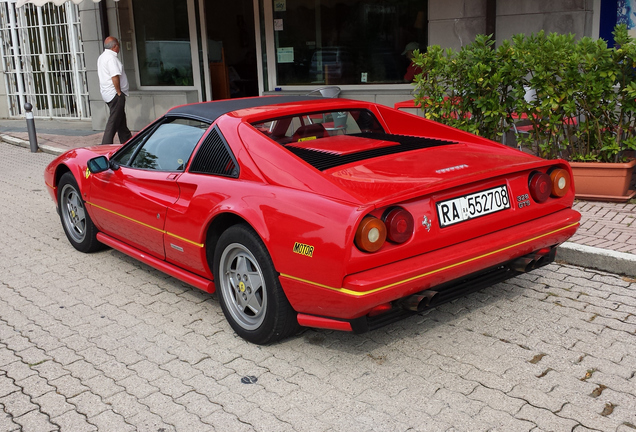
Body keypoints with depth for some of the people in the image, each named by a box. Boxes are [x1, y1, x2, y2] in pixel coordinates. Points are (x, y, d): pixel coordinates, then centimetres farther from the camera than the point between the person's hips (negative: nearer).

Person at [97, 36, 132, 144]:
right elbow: (115, 76, -24)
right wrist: (119, 92, -17)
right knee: (113, 122, -8)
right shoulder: (111, 58, -16)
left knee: (121, 120, 18)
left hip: (107, 94, 10)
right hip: (115, 95, -10)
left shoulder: (101, 57, 17)